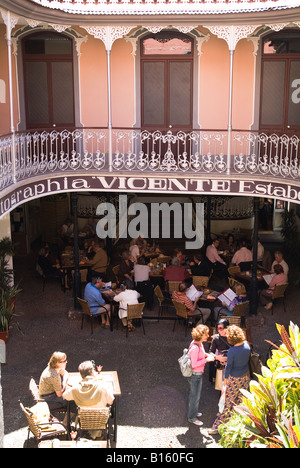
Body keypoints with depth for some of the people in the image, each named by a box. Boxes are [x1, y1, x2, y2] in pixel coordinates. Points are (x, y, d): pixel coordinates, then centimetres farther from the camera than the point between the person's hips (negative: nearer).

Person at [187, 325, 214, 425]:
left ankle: (193, 411, 43)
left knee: (195, 394, 25)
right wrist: (206, 360, -25)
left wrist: (206, 354, 1)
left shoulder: (199, 343, -1)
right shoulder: (195, 347, -30)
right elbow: (194, 364, -28)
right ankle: (192, 417, 22)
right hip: (195, 374, -9)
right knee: (195, 396, 6)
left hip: (199, 373, 9)